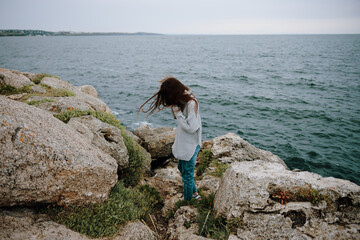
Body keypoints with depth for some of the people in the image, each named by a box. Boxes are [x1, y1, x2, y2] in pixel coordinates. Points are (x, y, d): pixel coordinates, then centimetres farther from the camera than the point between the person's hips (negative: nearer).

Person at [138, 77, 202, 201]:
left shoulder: (191, 104, -28)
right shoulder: (182, 100, 0)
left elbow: (191, 128, -28)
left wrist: (178, 113, -23)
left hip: (190, 146, -10)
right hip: (183, 143, 10)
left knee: (187, 175, 8)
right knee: (182, 169, 27)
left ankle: (187, 201, 30)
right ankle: (195, 194, 43)